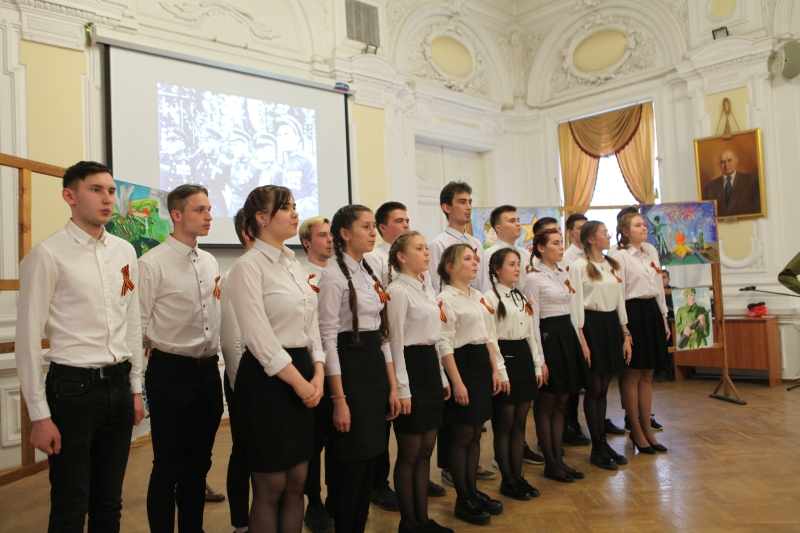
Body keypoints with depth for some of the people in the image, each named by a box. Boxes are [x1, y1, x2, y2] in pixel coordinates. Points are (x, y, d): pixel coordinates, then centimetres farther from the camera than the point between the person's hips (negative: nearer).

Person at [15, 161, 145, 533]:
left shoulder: (125, 252, 6)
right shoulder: (47, 255, -10)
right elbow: (29, 339, -9)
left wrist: (135, 387, 13)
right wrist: (40, 415, -9)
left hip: (119, 386, 5)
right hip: (74, 387, -5)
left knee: (110, 501, 17)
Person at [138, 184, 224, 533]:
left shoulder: (210, 262, 9)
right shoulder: (153, 263, -10)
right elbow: (140, 325, -10)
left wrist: (215, 361, 15)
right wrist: (139, 379, -7)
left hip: (209, 370, 6)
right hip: (171, 372, -6)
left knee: (199, 462, 17)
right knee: (168, 466, 6)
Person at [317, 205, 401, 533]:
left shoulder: (371, 276, 12)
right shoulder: (333, 276, -11)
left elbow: (382, 333, 12)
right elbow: (328, 337, -15)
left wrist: (393, 387, 9)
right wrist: (339, 399, -18)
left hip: (376, 368, 8)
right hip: (348, 369, -8)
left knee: (369, 461, 14)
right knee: (350, 466, 2)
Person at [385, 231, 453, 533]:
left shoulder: (426, 290, 15)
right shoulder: (398, 290, -12)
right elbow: (396, 342, -15)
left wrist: (442, 378, 17)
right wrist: (402, 388, -18)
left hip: (430, 367, 9)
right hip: (410, 368, -9)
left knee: (426, 449, 14)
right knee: (409, 453, 3)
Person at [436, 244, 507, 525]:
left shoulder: (479, 297, 13)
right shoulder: (445, 299, -12)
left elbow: (488, 336, 16)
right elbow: (444, 345, -15)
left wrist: (496, 369, 9)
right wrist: (457, 382, -18)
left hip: (482, 363, 8)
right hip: (462, 363, -8)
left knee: (475, 433, 14)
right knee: (462, 435, 2)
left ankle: (473, 491, 26)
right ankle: (462, 500, 15)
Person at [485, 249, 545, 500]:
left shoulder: (522, 298, 14)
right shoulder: (490, 298, -9)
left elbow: (530, 334, 16)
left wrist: (537, 365, 11)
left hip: (524, 357, 7)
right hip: (503, 357, -7)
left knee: (520, 422, 12)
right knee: (504, 424, 3)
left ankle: (518, 476, 22)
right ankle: (507, 481, 14)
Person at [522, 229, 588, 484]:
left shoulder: (564, 275, 13)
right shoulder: (534, 278, -10)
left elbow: (571, 311, 17)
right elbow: (533, 319, -14)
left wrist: (577, 343, 13)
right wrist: (539, 359, -17)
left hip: (567, 336, 8)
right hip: (548, 336, -8)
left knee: (561, 402, 12)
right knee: (546, 403, 2)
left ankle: (558, 459, 21)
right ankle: (550, 464, 12)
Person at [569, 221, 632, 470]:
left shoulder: (612, 265, 13)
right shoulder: (579, 266, -7)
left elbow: (620, 301, 14)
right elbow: (577, 304, -11)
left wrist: (626, 335, 10)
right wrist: (582, 340, -16)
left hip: (612, 324, 6)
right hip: (592, 324, -6)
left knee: (604, 389, 12)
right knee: (594, 389, 1)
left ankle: (603, 443, 21)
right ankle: (597, 449, 11)